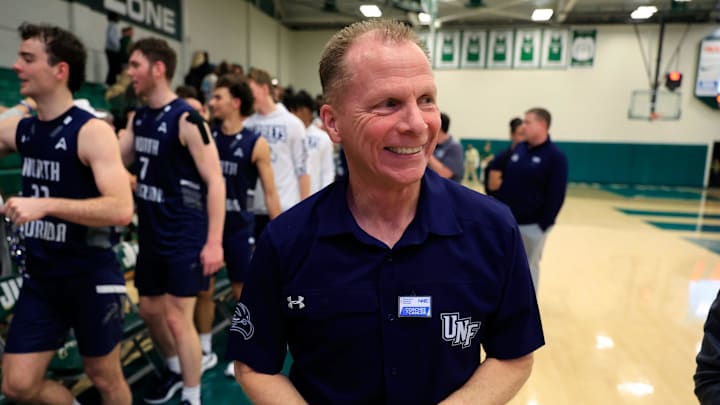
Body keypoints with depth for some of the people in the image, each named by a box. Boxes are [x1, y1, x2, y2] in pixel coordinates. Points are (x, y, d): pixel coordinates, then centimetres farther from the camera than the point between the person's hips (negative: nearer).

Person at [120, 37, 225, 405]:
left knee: (178, 319, -1)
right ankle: (175, 369, 44)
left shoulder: (186, 119, -15)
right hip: (150, 233, 8)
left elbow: (215, 181, -18)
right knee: (150, 310, 19)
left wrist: (214, 241, -21)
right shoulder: (138, 119, 9)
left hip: (185, 236, -8)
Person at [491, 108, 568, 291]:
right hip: (506, 221, 5)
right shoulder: (517, 149, 5)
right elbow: (502, 180, 10)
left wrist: (543, 224, -15)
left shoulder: (556, 156, -10)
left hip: (532, 225, -5)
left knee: (529, 266, 9)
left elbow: (556, 196, -13)